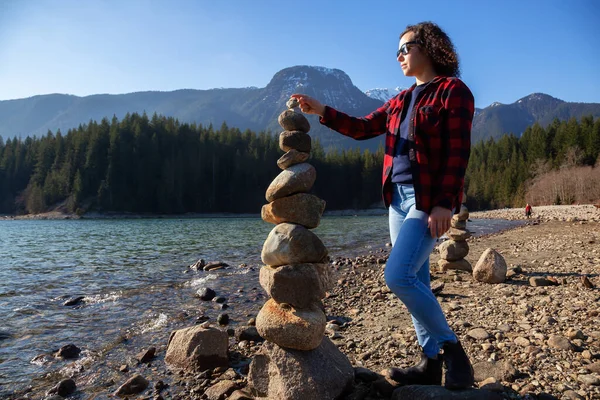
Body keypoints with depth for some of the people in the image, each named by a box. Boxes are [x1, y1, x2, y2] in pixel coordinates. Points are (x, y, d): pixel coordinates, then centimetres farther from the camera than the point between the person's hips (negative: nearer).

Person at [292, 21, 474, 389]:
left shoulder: (453, 90, -6)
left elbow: (458, 152, -13)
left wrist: (444, 204, -21)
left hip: (429, 200, -8)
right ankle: (431, 363, 19)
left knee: (398, 276, -17)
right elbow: (362, 128, 18)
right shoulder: (402, 100, 17)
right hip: (398, 197, 8)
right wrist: (322, 111, 9)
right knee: (415, 280, 8)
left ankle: (452, 348, 3)